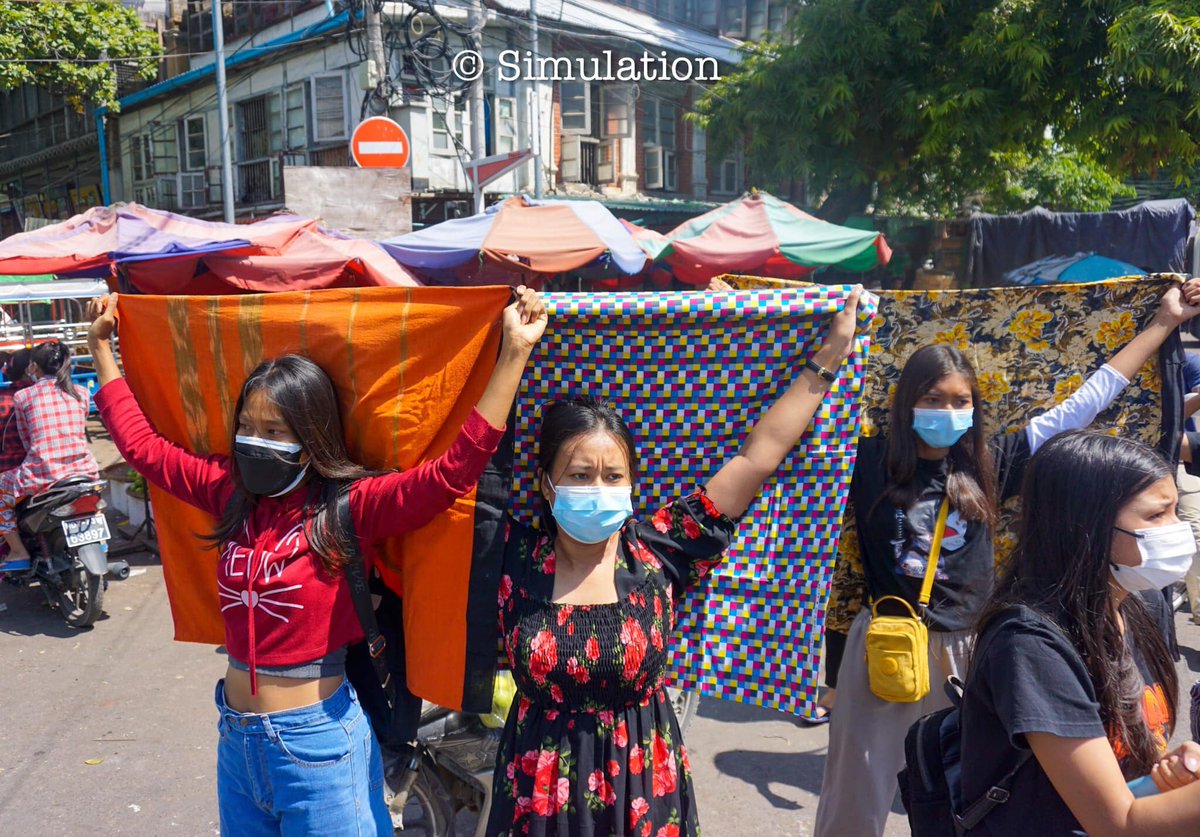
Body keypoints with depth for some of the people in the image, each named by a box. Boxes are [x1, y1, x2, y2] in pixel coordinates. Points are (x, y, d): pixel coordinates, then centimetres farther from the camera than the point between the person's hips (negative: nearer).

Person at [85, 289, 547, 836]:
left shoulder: (351, 507, -17)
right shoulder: (232, 492, 0)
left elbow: (455, 468, -31)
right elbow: (142, 445, 12)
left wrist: (515, 353, -38)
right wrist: (100, 345, 17)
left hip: (316, 740, -6)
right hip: (236, 736, 6)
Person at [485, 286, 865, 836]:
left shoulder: (656, 553, -12)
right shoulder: (516, 556, -11)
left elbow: (757, 457, -11)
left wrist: (827, 359, -9)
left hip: (643, 791, 1)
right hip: (541, 792, 0)